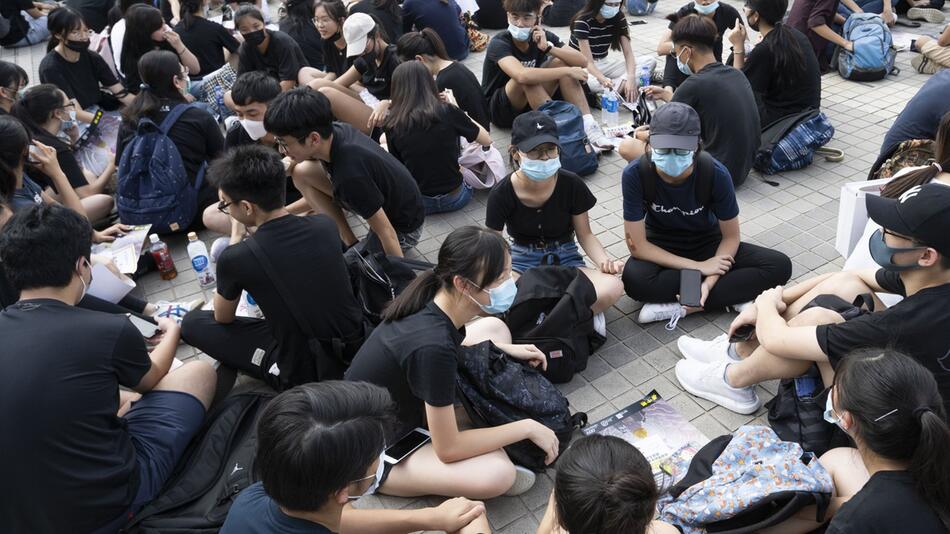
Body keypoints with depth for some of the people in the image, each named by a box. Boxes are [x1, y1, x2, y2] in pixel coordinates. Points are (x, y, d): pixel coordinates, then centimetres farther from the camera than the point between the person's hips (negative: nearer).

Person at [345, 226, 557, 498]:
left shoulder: (434, 302, -13)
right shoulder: (433, 347, -36)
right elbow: (448, 448, -26)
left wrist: (506, 349, 4)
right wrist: (527, 427, -17)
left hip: (406, 408, 9)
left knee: (494, 328, 7)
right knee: (498, 474, -32)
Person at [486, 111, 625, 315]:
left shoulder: (572, 185, -11)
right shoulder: (502, 194, -13)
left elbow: (585, 234, 1)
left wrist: (604, 261, -19)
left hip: (565, 259, 1)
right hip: (522, 262, -1)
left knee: (612, 288, -31)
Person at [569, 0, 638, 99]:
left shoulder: (619, 18, -7)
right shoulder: (582, 21, -23)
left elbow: (628, 53, -13)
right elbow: (588, 61, -29)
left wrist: (631, 78, -33)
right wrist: (604, 80, -49)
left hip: (603, 63, 5)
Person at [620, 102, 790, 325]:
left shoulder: (715, 173, -24)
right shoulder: (635, 174, -26)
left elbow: (731, 237, -12)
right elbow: (637, 244, -22)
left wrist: (709, 282, -28)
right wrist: (698, 267, -24)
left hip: (708, 244, 2)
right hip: (661, 249, -2)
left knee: (780, 266, -20)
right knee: (633, 279, -36)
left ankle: (681, 307, -23)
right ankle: (730, 295, -18)